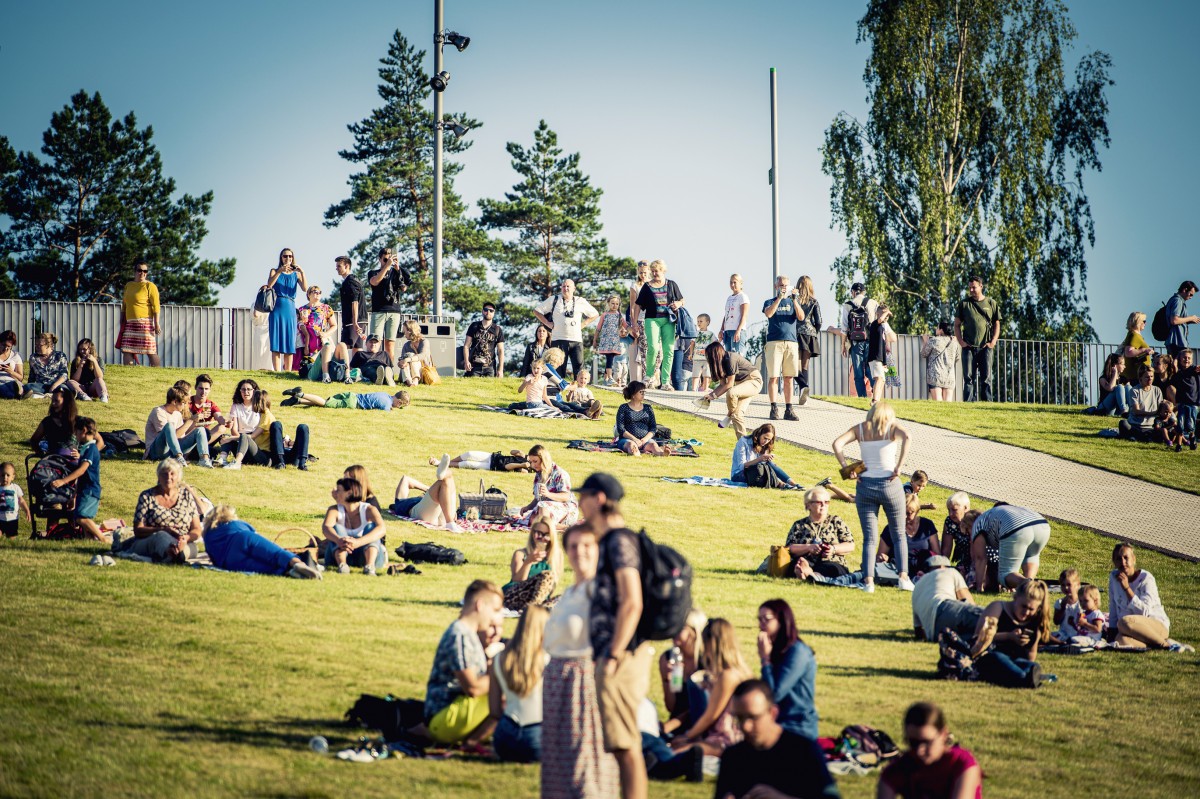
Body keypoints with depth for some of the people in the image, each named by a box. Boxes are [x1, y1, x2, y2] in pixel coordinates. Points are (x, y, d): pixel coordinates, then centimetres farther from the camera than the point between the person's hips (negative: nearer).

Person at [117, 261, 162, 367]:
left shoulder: (150, 286, -1)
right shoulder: (128, 285, 17)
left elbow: (156, 307, -8)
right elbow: (124, 306, 21)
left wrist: (156, 324, -15)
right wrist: (122, 323, 16)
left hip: (144, 323, -6)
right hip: (130, 324, 6)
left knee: (150, 351, -8)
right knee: (126, 351, 0)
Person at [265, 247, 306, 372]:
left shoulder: (296, 274, 11)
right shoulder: (275, 271, 9)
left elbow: (305, 289, -4)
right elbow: (269, 285, -9)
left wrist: (302, 273, -16)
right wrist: (280, 271, -18)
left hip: (290, 309, 2)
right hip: (277, 309, -2)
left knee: (289, 343, 1)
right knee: (276, 342, -8)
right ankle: (277, 371, -14)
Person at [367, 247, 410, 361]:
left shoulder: (395, 273, 18)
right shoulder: (373, 273, 14)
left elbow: (404, 288, 3)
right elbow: (374, 282, -9)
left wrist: (398, 269, -6)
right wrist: (387, 266, -14)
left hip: (394, 311, 1)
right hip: (378, 311, -1)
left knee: (390, 343, -2)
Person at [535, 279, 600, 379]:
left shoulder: (581, 302, 11)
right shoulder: (554, 300, 8)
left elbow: (595, 315, 21)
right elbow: (537, 311, 12)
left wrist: (583, 324, 9)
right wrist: (547, 323, 3)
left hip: (576, 340, 1)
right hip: (558, 340, -1)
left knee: (579, 366, -6)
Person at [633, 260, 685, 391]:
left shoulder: (672, 285, 12)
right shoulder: (647, 286, 8)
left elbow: (682, 301, 18)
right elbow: (639, 305, 8)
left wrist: (678, 304, -6)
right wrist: (635, 322, 1)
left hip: (668, 320, 2)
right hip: (652, 319, -2)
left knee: (668, 350, -4)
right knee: (653, 348, -19)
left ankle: (665, 382, -1)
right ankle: (649, 375, 3)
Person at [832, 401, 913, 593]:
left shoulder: (860, 429, 8)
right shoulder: (892, 428, 3)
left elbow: (837, 443, -5)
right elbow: (906, 436, -19)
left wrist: (846, 468, -5)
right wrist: (899, 467, -16)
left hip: (865, 486, 1)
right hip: (890, 484, -1)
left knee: (870, 538, 6)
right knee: (899, 535, 14)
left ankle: (868, 581, -6)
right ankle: (903, 576, 2)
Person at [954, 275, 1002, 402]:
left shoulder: (991, 303, 9)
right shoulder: (964, 304, 10)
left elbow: (997, 324, 10)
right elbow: (957, 324, 11)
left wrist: (993, 342, -2)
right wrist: (961, 341, -2)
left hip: (986, 347, -1)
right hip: (969, 347, 1)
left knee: (986, 377, -1)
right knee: (968, 377, -2)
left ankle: (987, 401, -1)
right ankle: (968, 402, -2)